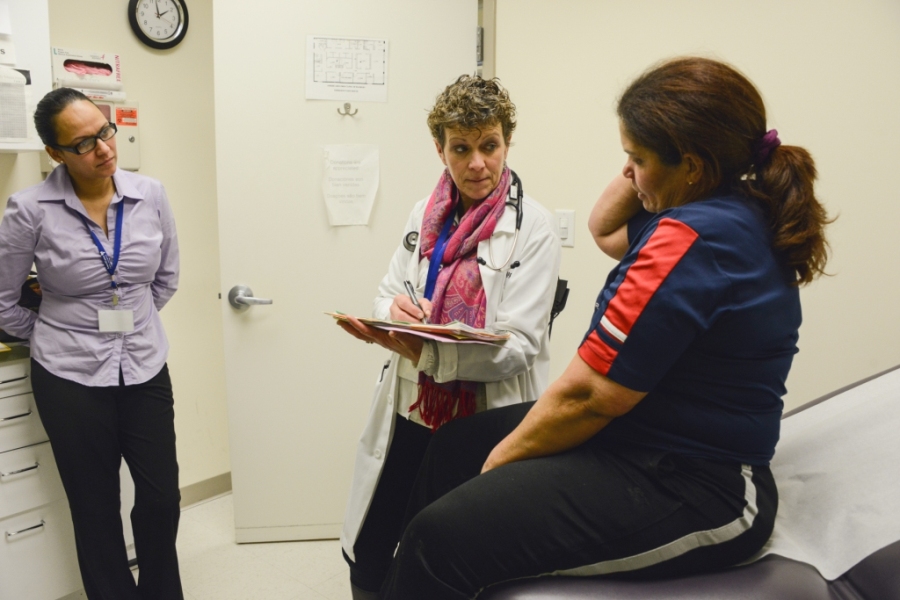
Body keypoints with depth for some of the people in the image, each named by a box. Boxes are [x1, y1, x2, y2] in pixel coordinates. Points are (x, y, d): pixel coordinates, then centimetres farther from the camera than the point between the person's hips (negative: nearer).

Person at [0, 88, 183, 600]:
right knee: (97, 506, 13)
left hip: (146, 371, 3)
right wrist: (54, 339, 7)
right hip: (72, 380, -2)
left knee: (163, 497, 11)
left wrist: (129, 322, 11)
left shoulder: (151, 195, -5)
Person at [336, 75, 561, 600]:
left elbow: (518, 345, -17)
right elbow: (389, 290, 10)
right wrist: (394, 309, -15)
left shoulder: (533, 227, -12)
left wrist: (422, 349, -30)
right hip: (410, 414, 5)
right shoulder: (426, 214, 5)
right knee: (367, 558, 16)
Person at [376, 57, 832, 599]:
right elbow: (604, 228, 24)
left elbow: (587, 394, -23)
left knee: (443, 535, -23)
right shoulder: (736, 214, 8)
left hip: (692, 494, -11)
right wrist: (647, 156, 7)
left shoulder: (693, 238, -24)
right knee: (454, 445, 14)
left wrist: (501, 457, -7)